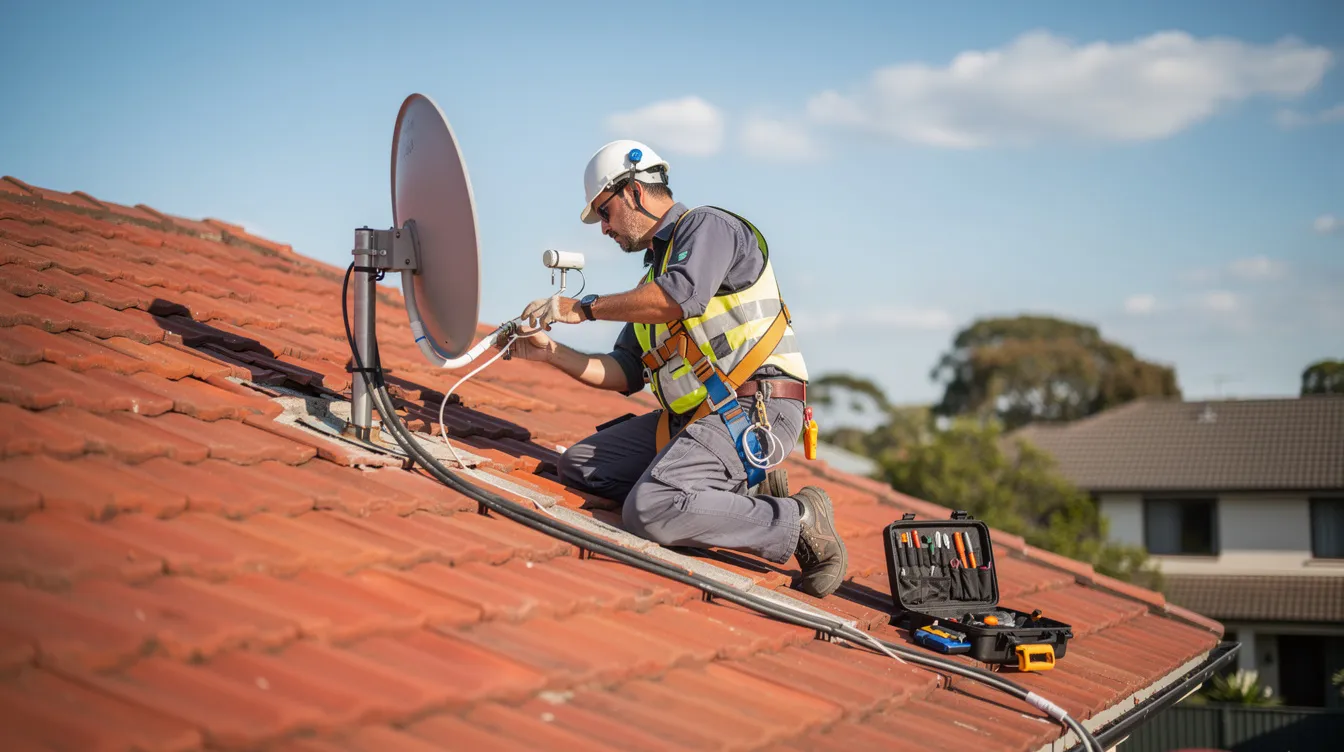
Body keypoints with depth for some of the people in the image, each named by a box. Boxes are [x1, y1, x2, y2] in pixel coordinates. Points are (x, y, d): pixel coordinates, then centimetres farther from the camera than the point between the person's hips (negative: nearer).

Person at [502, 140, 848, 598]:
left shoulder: (707, 225, -1)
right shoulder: (654, 272, 27)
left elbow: (681, 297, -22)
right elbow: (625, 374, 23)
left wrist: (584, 308, -13)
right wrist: (551, 353, 10)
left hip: (754, 410, -10)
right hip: (692, 416, 10)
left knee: (649, 512, -27)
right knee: (578, 465, 6)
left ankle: (795, 521, -11)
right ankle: (741, 495, 0)